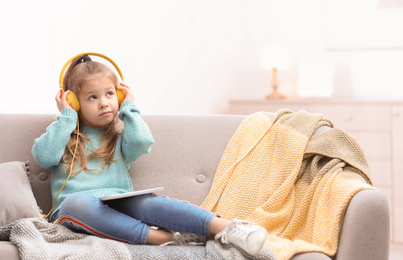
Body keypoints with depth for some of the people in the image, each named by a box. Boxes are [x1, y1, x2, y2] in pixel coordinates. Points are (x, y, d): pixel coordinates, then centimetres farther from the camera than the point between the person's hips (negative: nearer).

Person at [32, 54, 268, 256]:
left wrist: (129, 108, 12)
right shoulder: (63, 134, 21)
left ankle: (226, 228, -48)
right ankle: (163, 238, -44)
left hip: (119, 208, 1)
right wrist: (66, 117, 4)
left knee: (146, 202, -32)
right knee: (79, 202, -38)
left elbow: (142, 142, -3)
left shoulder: (120, 138, 23)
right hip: (76, 212, -1)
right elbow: (43, 156, -2)